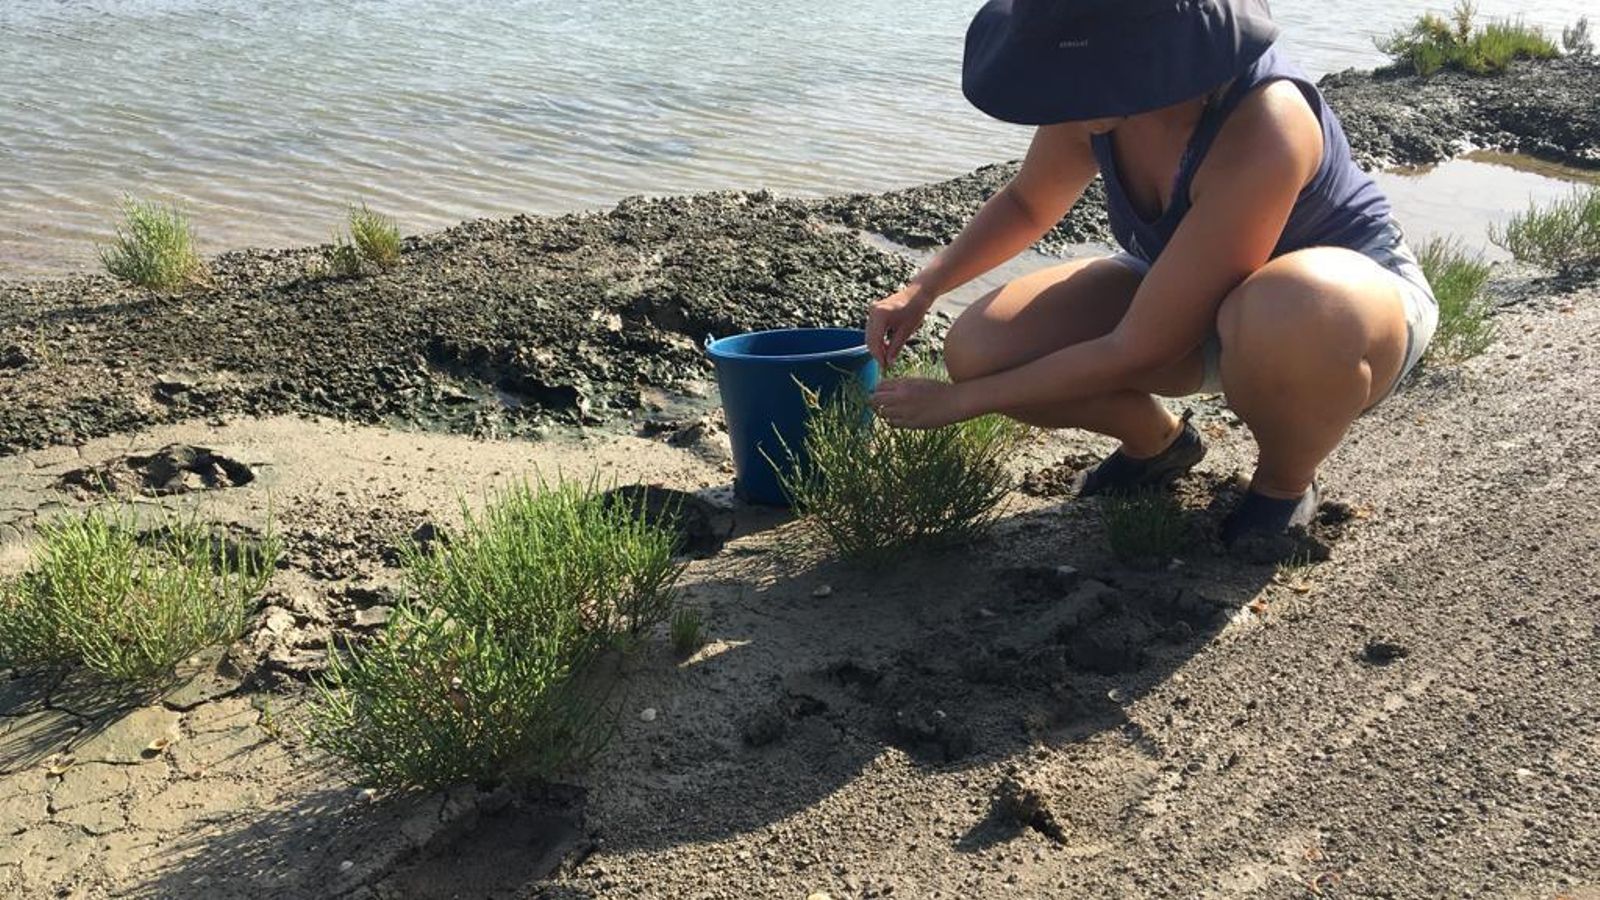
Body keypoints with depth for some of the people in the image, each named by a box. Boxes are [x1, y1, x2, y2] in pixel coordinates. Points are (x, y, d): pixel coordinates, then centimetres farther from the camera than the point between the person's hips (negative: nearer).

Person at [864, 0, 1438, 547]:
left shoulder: (1259, 133, -37)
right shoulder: (1100, 93, -18)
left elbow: (1135, 349, -31)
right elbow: (1028, 202, 5)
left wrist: (962, 400, -23)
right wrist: (923, 287, -10)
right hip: (1190, 300, 5)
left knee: (1296, 312, -44)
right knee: (980, 349, -16)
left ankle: (1285, 484, -8)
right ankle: (1158, 443, 13)